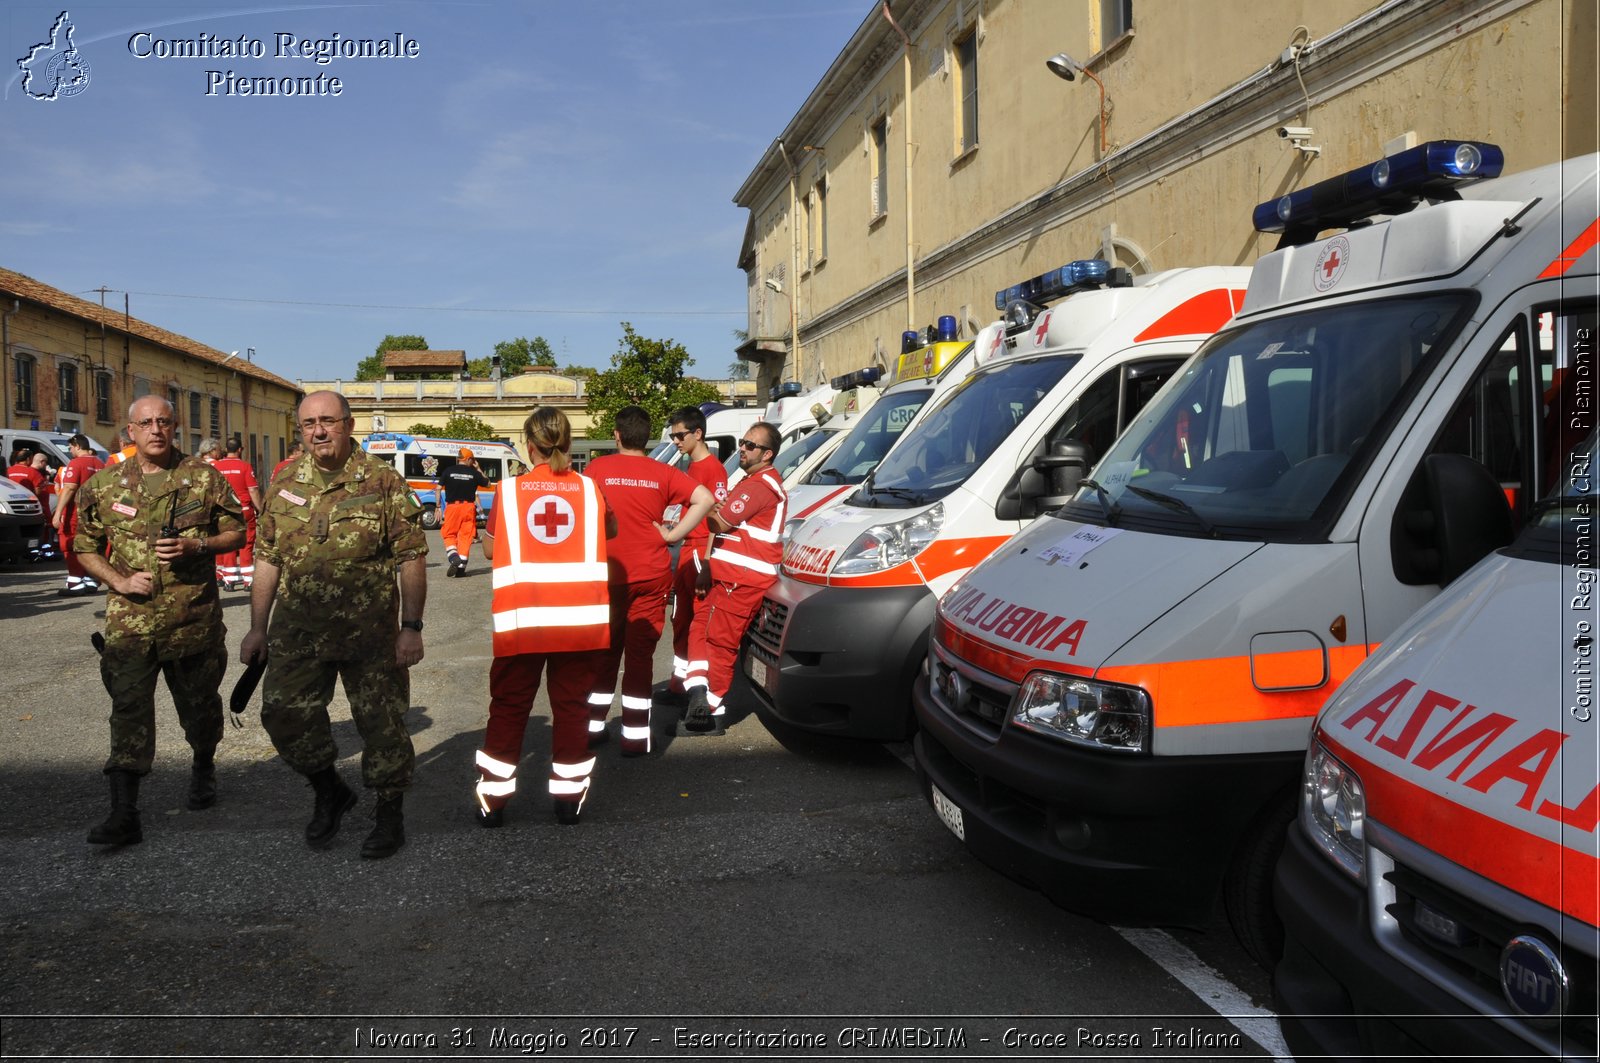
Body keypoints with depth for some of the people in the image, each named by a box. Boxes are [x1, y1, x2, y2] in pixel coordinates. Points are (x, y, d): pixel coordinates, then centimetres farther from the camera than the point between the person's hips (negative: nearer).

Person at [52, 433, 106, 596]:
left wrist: (57, 513, -18)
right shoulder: (100, 465, 9)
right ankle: (91, 582, 15)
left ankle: (75, 584, -4)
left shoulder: (75, 463, -12)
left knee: (72, 547, -2)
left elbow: (69, 489, -18)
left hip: (76, 513, -7)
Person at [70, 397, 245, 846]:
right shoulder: (104, 484, 4)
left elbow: (236, 532, 5)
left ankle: (203, 768, 41)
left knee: (199, 704, 14)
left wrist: (196, 546, -13)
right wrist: (120, 581, -6)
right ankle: (124, 813, -4)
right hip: (130, 619, 0)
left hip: (195, 617, 0)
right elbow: (85, 547, 11)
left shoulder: (204, 478, 0)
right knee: (129, 709, -5)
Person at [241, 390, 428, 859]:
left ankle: (390, 815, 22)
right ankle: (329, 793, 29)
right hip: (298, 632, 4)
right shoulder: (285, 485, 7)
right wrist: (258, 627, 9)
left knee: (381, 724, 3)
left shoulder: (383, 481, -6)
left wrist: (412, 626, -11)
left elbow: (412, 559, -7)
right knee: (284, 715, 3)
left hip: (371, 632, -4)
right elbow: (268, 560, 11)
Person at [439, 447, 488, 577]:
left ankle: (454, 558, -14)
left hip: (452, 506, 0)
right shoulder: (474, 473, 0)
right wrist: (478, 469, 18)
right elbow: (487, 484, 15)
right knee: (465, 537, 4)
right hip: (468, 507, 0)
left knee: (449, 535, 10)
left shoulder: (448, 471, 1)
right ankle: (461, 567, 3)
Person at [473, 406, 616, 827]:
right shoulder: (589, 489, 3)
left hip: (523, 618, 0)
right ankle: (569, 796, 15)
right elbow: (610, 531, 18)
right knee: (571, 703, 11)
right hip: (580, 617, 0)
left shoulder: (509, 490, 1)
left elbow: (492, 542, 11)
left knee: (509, 705, 12)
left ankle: (493, 797, 18)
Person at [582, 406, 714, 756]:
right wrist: (672, 535, -5)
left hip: (608, 574, 0)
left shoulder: (598, 468, -3)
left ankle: (594, 726, 23)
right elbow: (705, 500, -9)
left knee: (604, 651, 14)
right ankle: (634, 734, 5)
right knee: (640, 653, 5)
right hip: (651, 575, 0)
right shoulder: (662, 473, -1)